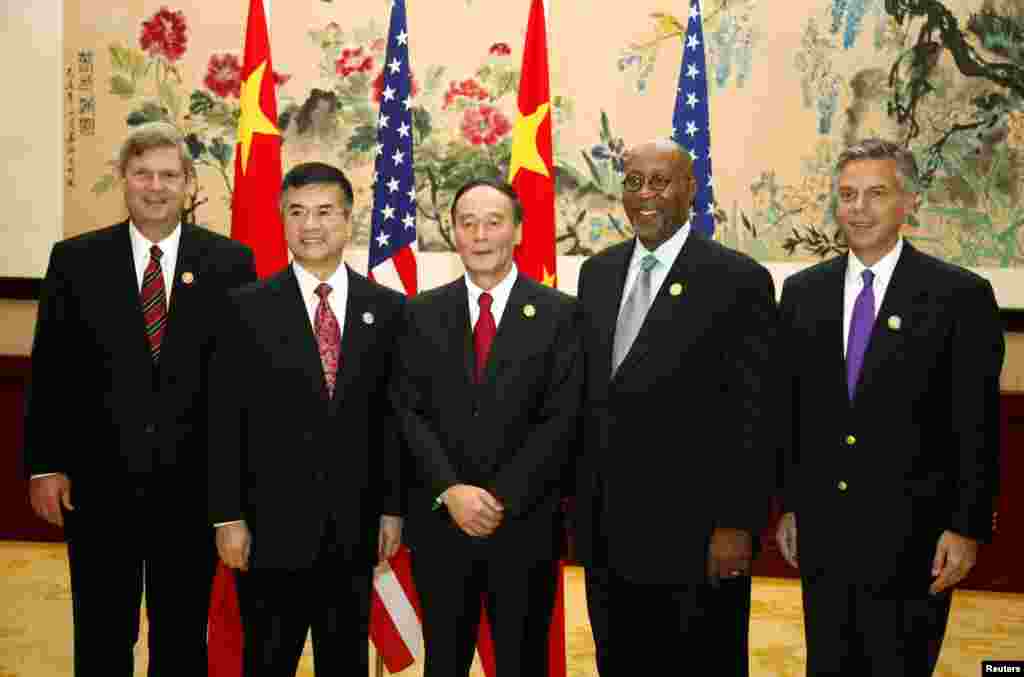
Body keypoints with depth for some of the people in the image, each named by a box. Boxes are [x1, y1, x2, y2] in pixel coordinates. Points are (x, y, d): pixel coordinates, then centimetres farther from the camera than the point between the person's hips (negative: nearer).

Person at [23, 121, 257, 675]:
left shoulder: (229, 261, 0)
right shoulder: (75, 259, 2)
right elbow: (49, 372, 3)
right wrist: (44, 466, -1)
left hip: (192, 483, 0)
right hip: (99, 482, 1)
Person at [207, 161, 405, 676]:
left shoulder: (387, 308, 3)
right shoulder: (247, 307, -2)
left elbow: (394, 416, 5)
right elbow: (223, 420, -3)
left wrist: (392, 507, 3)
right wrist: (227, 517, -7)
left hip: (354, 529, 2)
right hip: (271, 527, -1)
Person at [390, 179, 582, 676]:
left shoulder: (559, 313, -2)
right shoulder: (423, 313, 5)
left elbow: (561, 420, -7)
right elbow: (409, 411, -1)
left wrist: (501, 498, -14)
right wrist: (451, 491, -14)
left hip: (524, 524, -1)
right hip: (439, 522, 2)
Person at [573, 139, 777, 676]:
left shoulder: (739, 279, -9)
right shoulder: (597, 273, 10)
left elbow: (754, 415, -11)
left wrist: (738, 525, -14)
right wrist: (582, 501, 11)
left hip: (695, 532, -5)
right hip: (607, 533, 6)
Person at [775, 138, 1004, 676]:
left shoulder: (961, 295, -7)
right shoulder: (803, 292, 5)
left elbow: (977, 426, -7)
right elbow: (790, 409, 8)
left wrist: (967, 528, -9)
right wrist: (788, 505, 8)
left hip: (910, 538, -3)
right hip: (821, 534, 4)